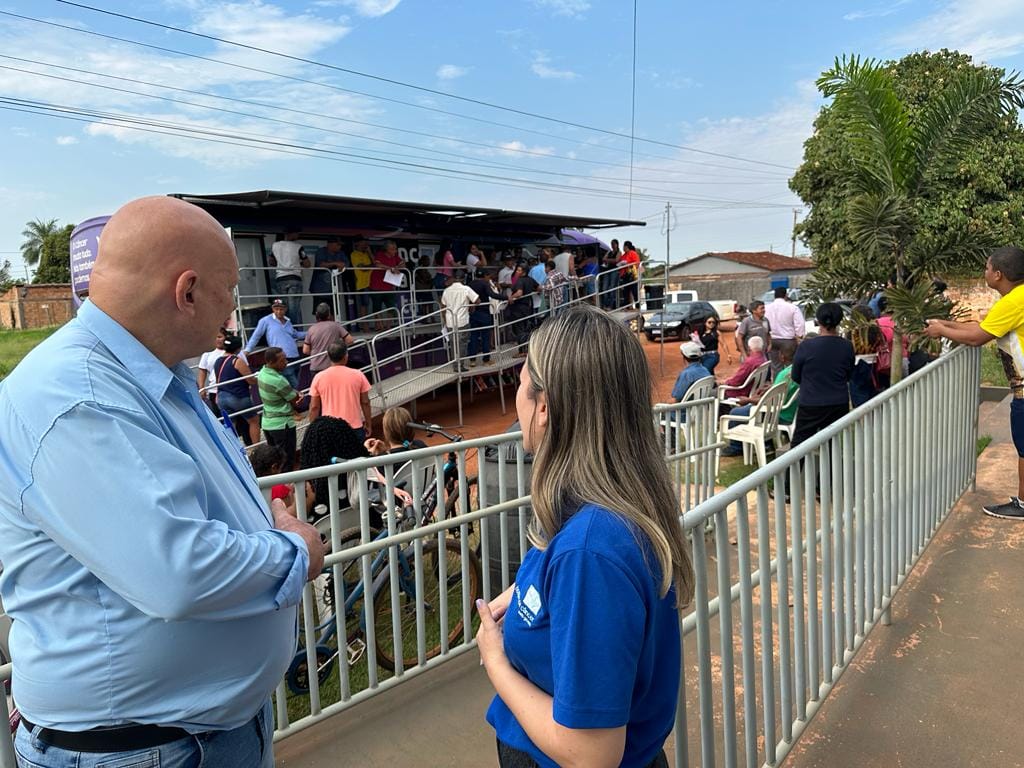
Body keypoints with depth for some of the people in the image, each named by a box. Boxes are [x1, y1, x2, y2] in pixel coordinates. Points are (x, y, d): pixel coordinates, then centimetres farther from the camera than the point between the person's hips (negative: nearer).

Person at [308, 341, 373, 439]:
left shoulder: (319, 377, -5)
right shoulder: (358, 375, -6)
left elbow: (314, 407, -1)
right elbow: (365, 402, 0)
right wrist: (368, 423, 12)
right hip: (354, 427, 0)